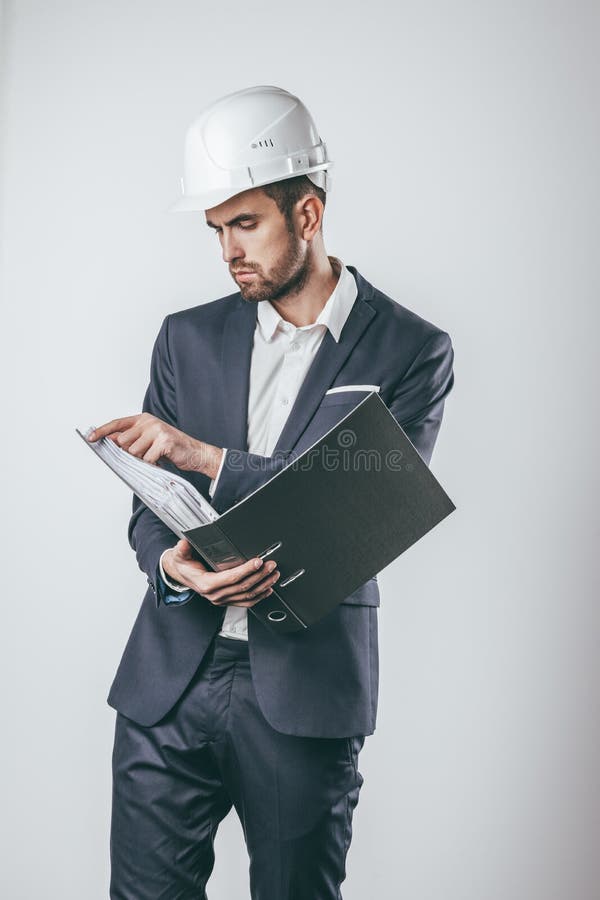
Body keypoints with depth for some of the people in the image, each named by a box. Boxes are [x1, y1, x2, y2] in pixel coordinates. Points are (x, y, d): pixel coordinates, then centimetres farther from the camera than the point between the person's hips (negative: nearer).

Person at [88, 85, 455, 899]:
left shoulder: (411, 350, -2)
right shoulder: (188, 337, 10)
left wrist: (207, 456, -18)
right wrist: (171, 562, -14)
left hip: (306, 688, -3)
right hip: (172, 678, 3)